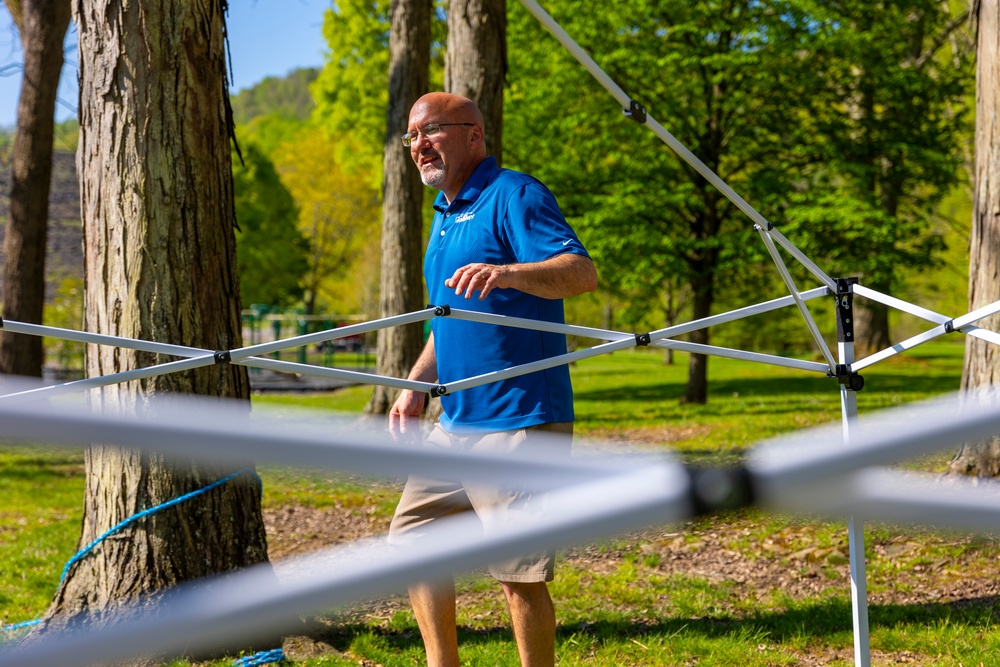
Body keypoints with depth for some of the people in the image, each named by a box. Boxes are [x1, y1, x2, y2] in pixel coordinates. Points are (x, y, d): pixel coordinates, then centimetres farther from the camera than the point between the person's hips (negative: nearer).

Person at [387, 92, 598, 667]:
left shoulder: (514, 196, -10)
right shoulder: (445, 214, 18)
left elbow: (582, 273, -25)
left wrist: (510, 272, -43)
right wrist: (417, 385, 15)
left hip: (519, 424, -10)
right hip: (456, 421, 10)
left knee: (521, 574, -4)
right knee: (413, 543, 14)